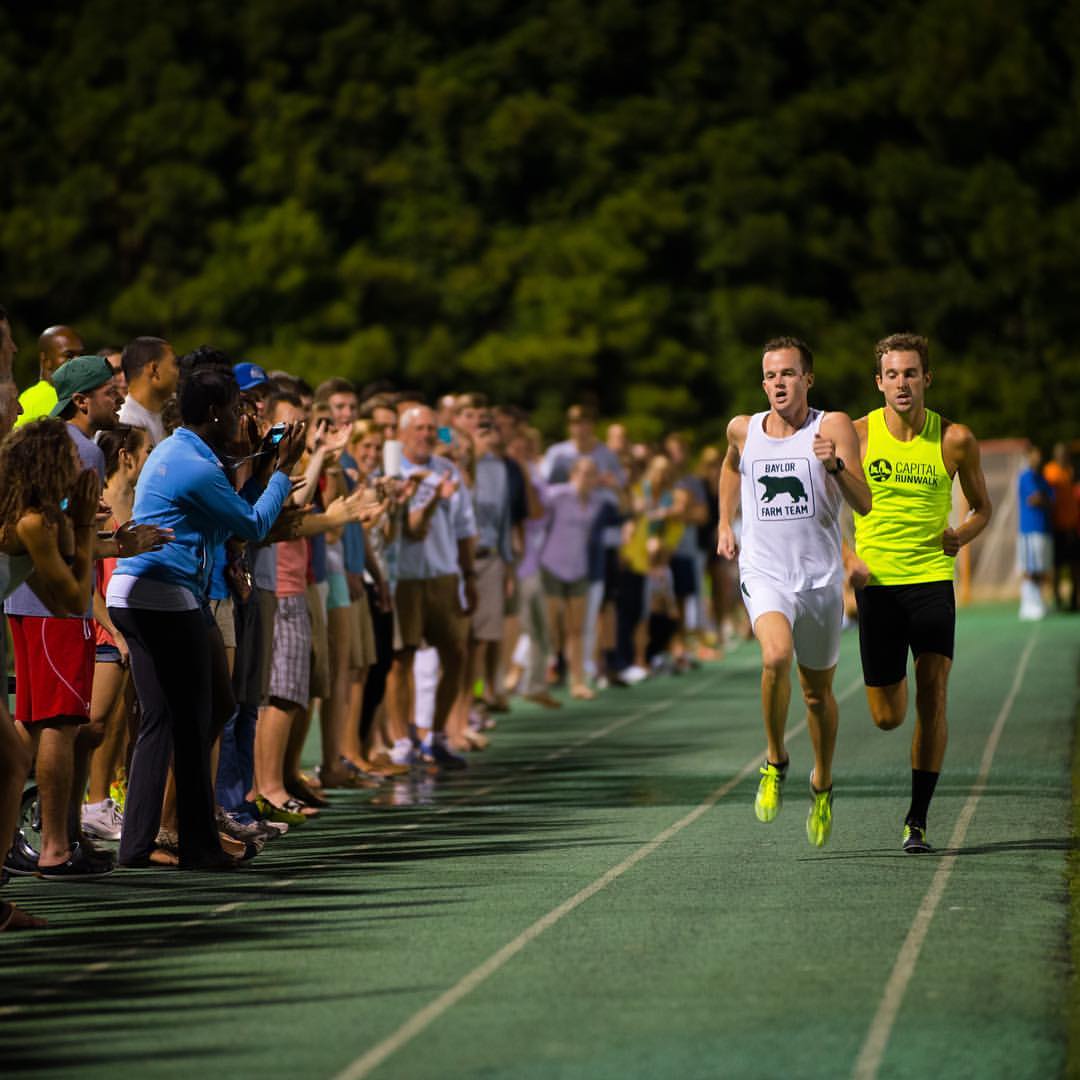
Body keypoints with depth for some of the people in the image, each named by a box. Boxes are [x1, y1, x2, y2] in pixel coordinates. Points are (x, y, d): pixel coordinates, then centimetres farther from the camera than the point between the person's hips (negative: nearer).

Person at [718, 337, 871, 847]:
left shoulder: (833, 427, -7)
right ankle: (775, 763, -7)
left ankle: (822, 786, 38)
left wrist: (836, 464, -31)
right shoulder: (743, 430, 3)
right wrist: (724, 522, 22)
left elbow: (863, 504, -15)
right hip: (763, 572, 0)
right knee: (776, 657, -29)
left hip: (820, 577, 0)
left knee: (817, 692, 12)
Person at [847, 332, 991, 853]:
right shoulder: (858, 435, -2)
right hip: (877, 581, 1)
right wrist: (847, 558, -8)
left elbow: (982, 507, 13)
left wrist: (962, 534, -9)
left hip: (932, 577, 0)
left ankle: (917, 819, -3)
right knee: (887, 717, 3)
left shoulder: (955, 439, -1)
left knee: (931, 697, -12)